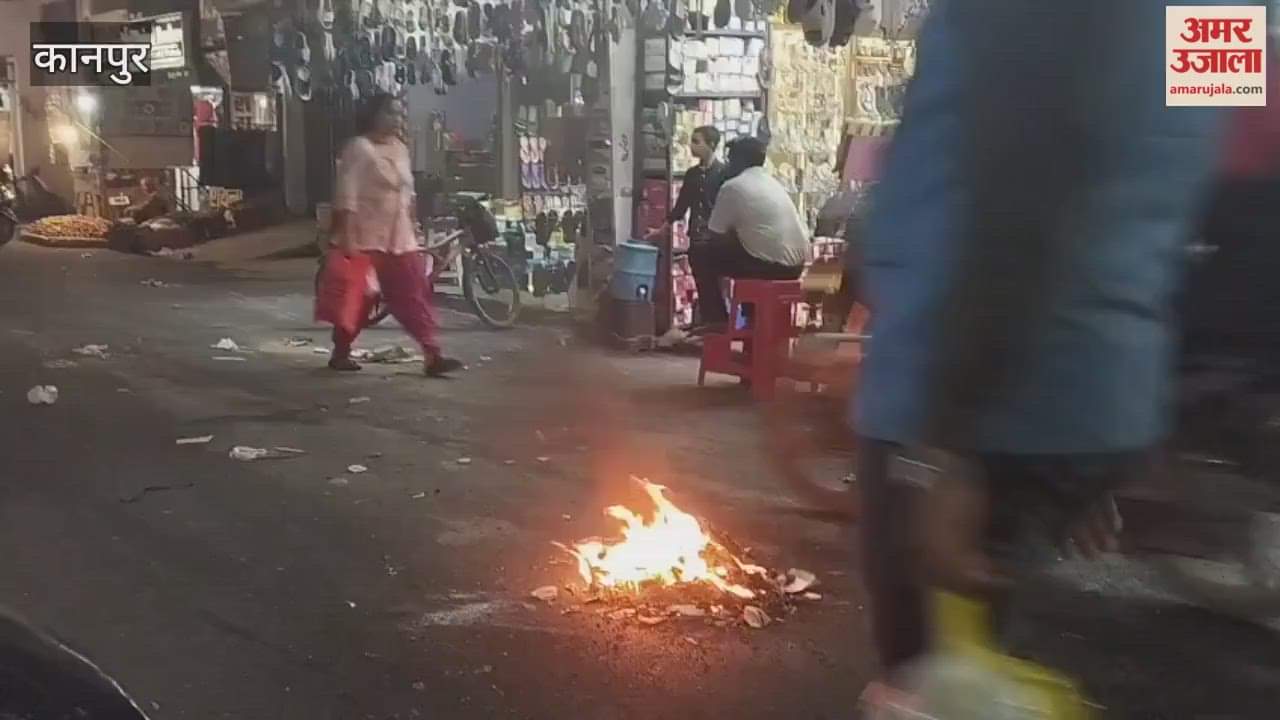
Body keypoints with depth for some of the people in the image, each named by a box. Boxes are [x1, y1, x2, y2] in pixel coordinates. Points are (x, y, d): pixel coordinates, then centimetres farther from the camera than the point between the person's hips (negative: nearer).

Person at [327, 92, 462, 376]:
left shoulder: (400, 148, 14)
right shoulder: (359, 148, -11)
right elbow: (347, 196, -16)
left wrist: (412, 226, 17)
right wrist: (347, 237, -22)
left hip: (399, 237, 7)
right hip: (366, 237, -7)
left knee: (415, 294, 0)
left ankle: (432, 355, -2)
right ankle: (340, 353, 18)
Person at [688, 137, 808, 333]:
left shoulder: (732, 187, -4)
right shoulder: (772, 183, 18)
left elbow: (715, 237, 4)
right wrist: (733, 233, 33)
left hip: (771, 264, -8)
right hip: (796, 264, 8)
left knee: (699, 253, 8)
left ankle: (717, 320, 10)